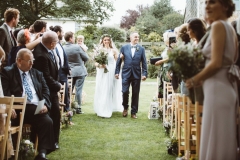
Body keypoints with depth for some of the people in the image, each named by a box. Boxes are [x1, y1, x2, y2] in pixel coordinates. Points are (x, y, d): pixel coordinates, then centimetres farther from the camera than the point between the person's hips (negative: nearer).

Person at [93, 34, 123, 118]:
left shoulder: (113, 51, 6)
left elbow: (117, 62, 8)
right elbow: (96, 63, 5)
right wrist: (99, 65, -12)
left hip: (111, 72, 0)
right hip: (102, 73, 0)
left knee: (109, 91, 1)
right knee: (101, 91, -1)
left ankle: (107, 110, 9)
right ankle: (101, 110, 3)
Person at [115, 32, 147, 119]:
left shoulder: (141, 49, 5)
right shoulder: (124, 48, 4)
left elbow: (144, 62, 3)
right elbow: (119, 60, 5)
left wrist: (144, 74, -4)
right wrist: (117, 72, 2)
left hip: (136, 74, 1)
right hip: (126, 73, -1)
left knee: (135, 94, 4)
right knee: (125, 91, -8)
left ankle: (133, 112, 15)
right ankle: (125, 107, 19)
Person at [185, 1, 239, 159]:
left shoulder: (218, 25, -10)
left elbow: (216, 63, -19)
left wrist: (195, 80, -6)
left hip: (218, 88, -9)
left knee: (215, 142, -4)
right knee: (225, 141, 14)